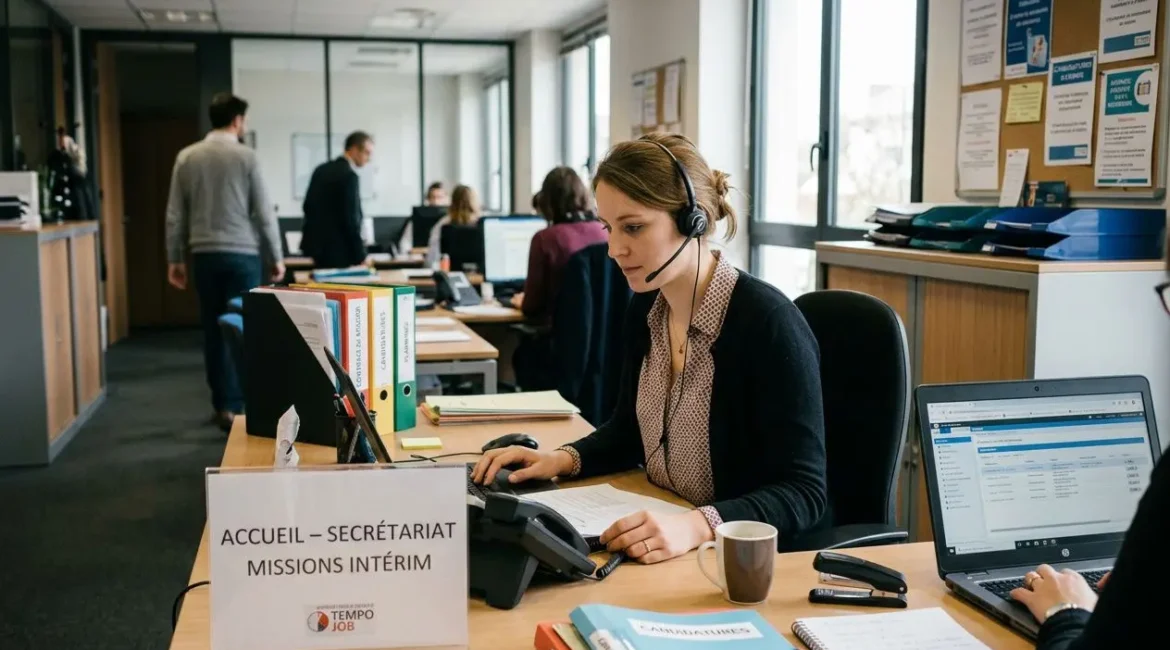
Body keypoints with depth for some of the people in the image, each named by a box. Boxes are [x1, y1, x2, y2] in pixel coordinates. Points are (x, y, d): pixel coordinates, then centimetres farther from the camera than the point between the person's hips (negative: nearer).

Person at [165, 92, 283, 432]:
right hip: (243, 254, -4)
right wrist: (276, 257, 4)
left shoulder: (186, 157, 5)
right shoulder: (245, 156, -5)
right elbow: (263, 212, -5)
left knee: (214, 331, 10)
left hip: (204, 255, 4)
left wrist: (174, 258, 15)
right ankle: (236, 404, 1)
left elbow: (175, 215, 6)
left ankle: (222, 404, 15)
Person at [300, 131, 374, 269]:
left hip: (317, 245, 9)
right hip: (336, 249, -9)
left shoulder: (322, 169, 11)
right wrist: (361, 256, -14)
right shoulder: (349, 175, -16)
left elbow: (308, 205, 15)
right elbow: (350, 218, -19)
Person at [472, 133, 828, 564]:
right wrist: (562, 460, 0)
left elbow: (804, 493, -20)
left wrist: (696, 526, -34)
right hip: (654, 547, 7)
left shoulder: (766, 321, -20)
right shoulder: (645, 308, 3)